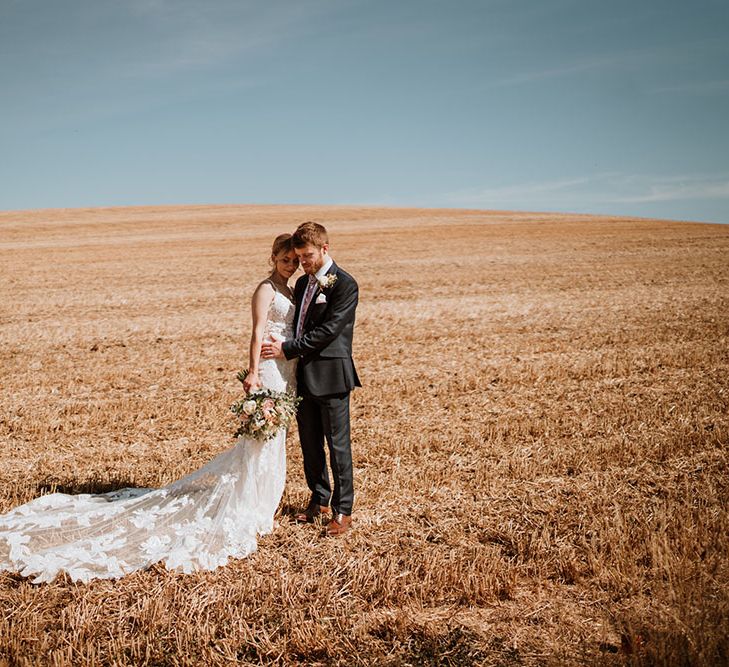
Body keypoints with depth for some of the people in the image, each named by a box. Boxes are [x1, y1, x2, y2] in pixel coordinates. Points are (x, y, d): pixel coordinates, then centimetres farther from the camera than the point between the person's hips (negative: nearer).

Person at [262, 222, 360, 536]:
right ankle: (319, 499, 31)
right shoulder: (302, 283, 14)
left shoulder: (345, 284, -11)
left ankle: (343, 510, 12)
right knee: (309, 442, 15)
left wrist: (287, 349, -15)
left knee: (338, 444, 1)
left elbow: (328, 330, -18)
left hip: (331, 376, -7)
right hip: (304, 375, 8)